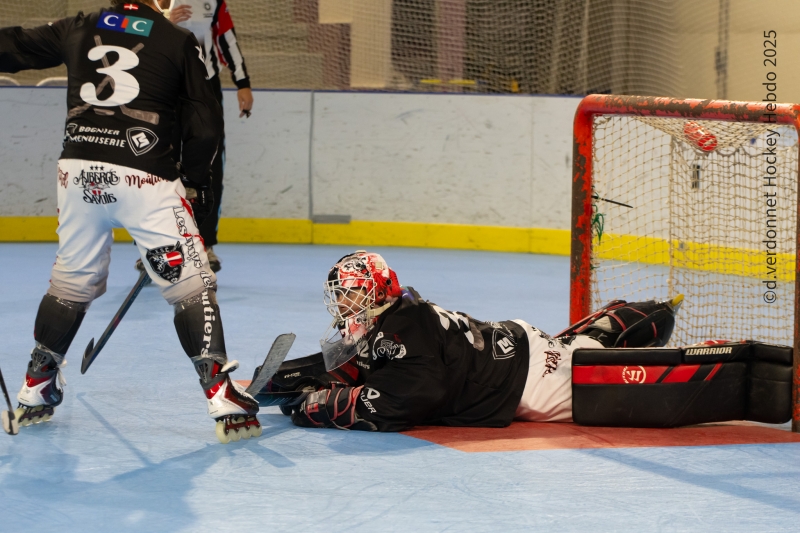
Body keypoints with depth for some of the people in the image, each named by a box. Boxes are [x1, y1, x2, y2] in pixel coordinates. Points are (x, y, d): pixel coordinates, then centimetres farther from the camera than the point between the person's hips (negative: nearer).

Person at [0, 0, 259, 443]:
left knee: (72, 281, 21)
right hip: (144, 178, -4)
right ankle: (223, 401, -8)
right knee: (190, 285, 0)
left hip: (78, 171, 4)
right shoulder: (180, 43, 6)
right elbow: (204, 126, 4)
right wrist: (193, 184, 18)